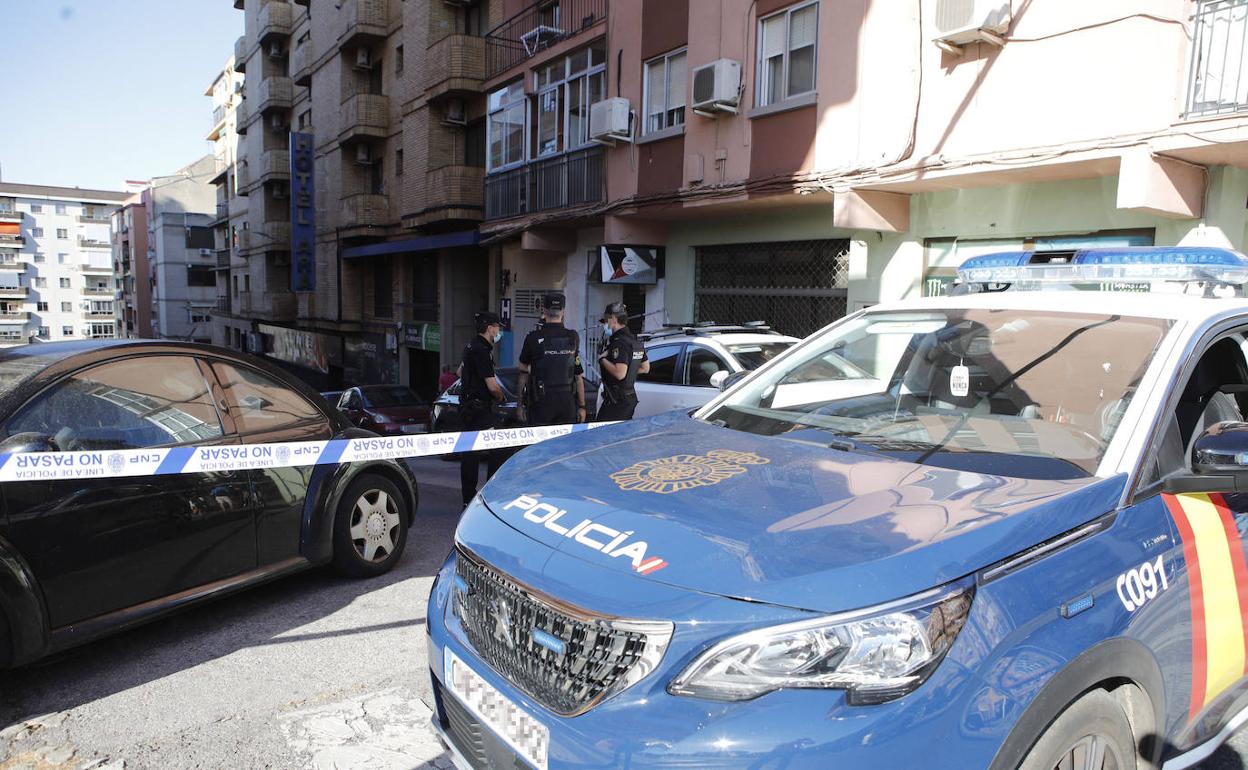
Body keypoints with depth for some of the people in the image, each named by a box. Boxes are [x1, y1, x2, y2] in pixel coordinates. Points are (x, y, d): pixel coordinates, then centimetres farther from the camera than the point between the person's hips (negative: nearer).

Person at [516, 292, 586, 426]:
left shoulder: (533, 338, -6)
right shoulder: (573, 338, 1)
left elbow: (523, 373, 0)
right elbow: (579, 376, 2)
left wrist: (521, 405, 8)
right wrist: (582, 406, 8)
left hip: (541, 402, -2)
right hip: (567, 403, 2)